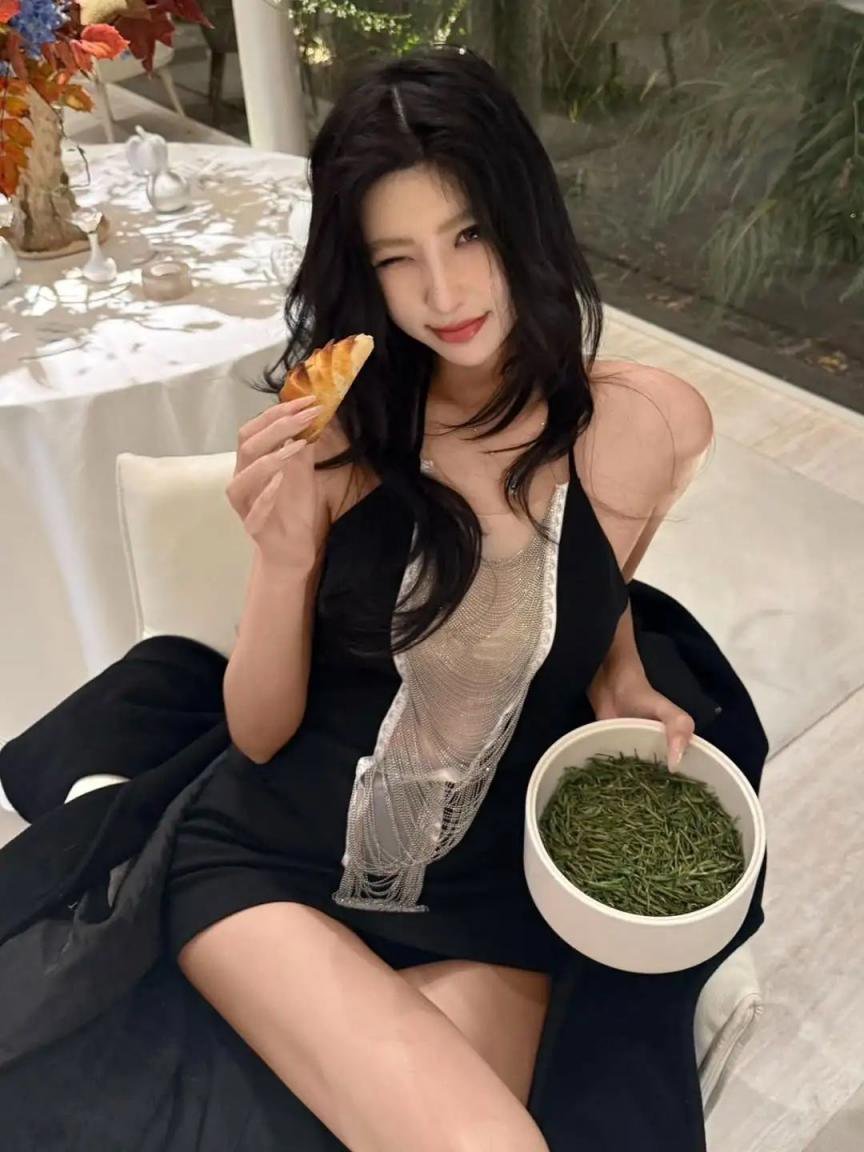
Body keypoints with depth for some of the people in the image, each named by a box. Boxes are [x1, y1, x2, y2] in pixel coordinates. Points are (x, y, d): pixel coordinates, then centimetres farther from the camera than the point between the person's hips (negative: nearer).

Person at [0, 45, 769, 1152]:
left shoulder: (643, 423, -8)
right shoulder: (341, 433, -10)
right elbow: (259, 732, -7)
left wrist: (621, 683, -4)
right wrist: (287, 557, -23)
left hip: (485, 906, 2)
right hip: (266, 865, -1)